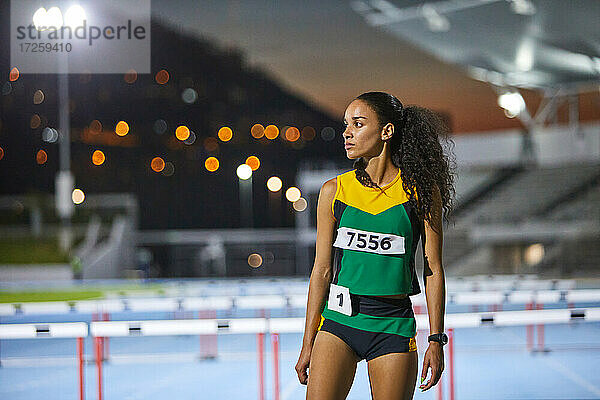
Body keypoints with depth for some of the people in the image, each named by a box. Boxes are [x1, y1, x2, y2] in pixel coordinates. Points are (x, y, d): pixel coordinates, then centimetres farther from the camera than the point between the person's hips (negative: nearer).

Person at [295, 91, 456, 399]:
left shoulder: (421, 191, 0)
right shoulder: (334, 191, 4)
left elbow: (433, 270, 1)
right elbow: (322, 270, 6)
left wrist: (436, 341, -3)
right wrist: (308, 345, 4)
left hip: (392, 325, -1)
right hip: (339, 319, 1)